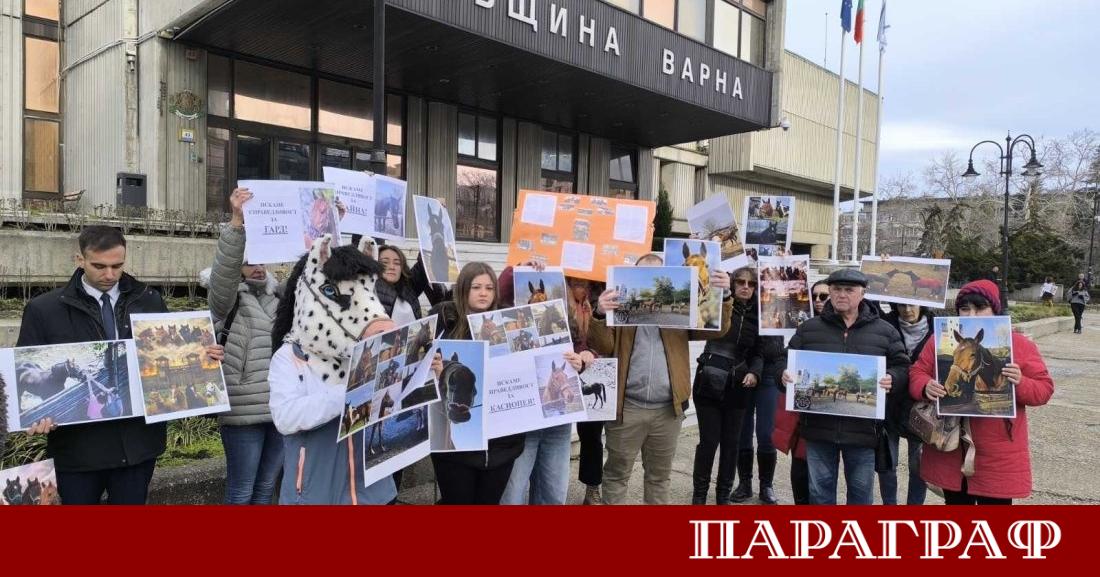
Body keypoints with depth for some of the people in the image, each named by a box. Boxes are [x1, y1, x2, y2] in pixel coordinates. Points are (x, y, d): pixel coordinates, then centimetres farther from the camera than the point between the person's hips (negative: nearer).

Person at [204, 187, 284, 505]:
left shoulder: (278, 295, 14)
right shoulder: (226, 298, -1)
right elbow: (223, 270, -20)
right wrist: (237, 222, -34)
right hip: (244, 411, -5)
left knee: (266, 488, 16)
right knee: (241, 491, 4)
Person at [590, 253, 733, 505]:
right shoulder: (621, 305, 4)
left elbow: (716, 330, 3)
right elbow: (603, 346, -6)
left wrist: (724, 296, -13)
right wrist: (600, 315, -25)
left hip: (667, 409, 2)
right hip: (627, 407, -2)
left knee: (659, 475, 15)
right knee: (617, 473, 8)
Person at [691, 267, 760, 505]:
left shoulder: (756, 316, 7)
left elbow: (758, 352, 13)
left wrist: (754, 372, -6)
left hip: (737, 387, 3)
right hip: (708, 383, -3)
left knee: (731, 442, 9)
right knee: (709, 440, 0)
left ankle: (724, 494, 24)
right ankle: (699, 493, 17)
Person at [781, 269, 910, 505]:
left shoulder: (885, 331, 5)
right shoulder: (809, 329, 7)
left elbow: (902, 367, 6)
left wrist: (891, 379, -15)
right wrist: (786, 374, -9)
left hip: (862, 429, 0)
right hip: (819, 426, 1)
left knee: (861, 490, 12)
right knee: (820, 489, 11)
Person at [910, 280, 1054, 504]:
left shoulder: (1020, 345, -3)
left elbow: (1044, 389, -1)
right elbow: (917, 373, 4)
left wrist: (1020, 384, -22)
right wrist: (926, 387, -18)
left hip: (998, 458, -2)